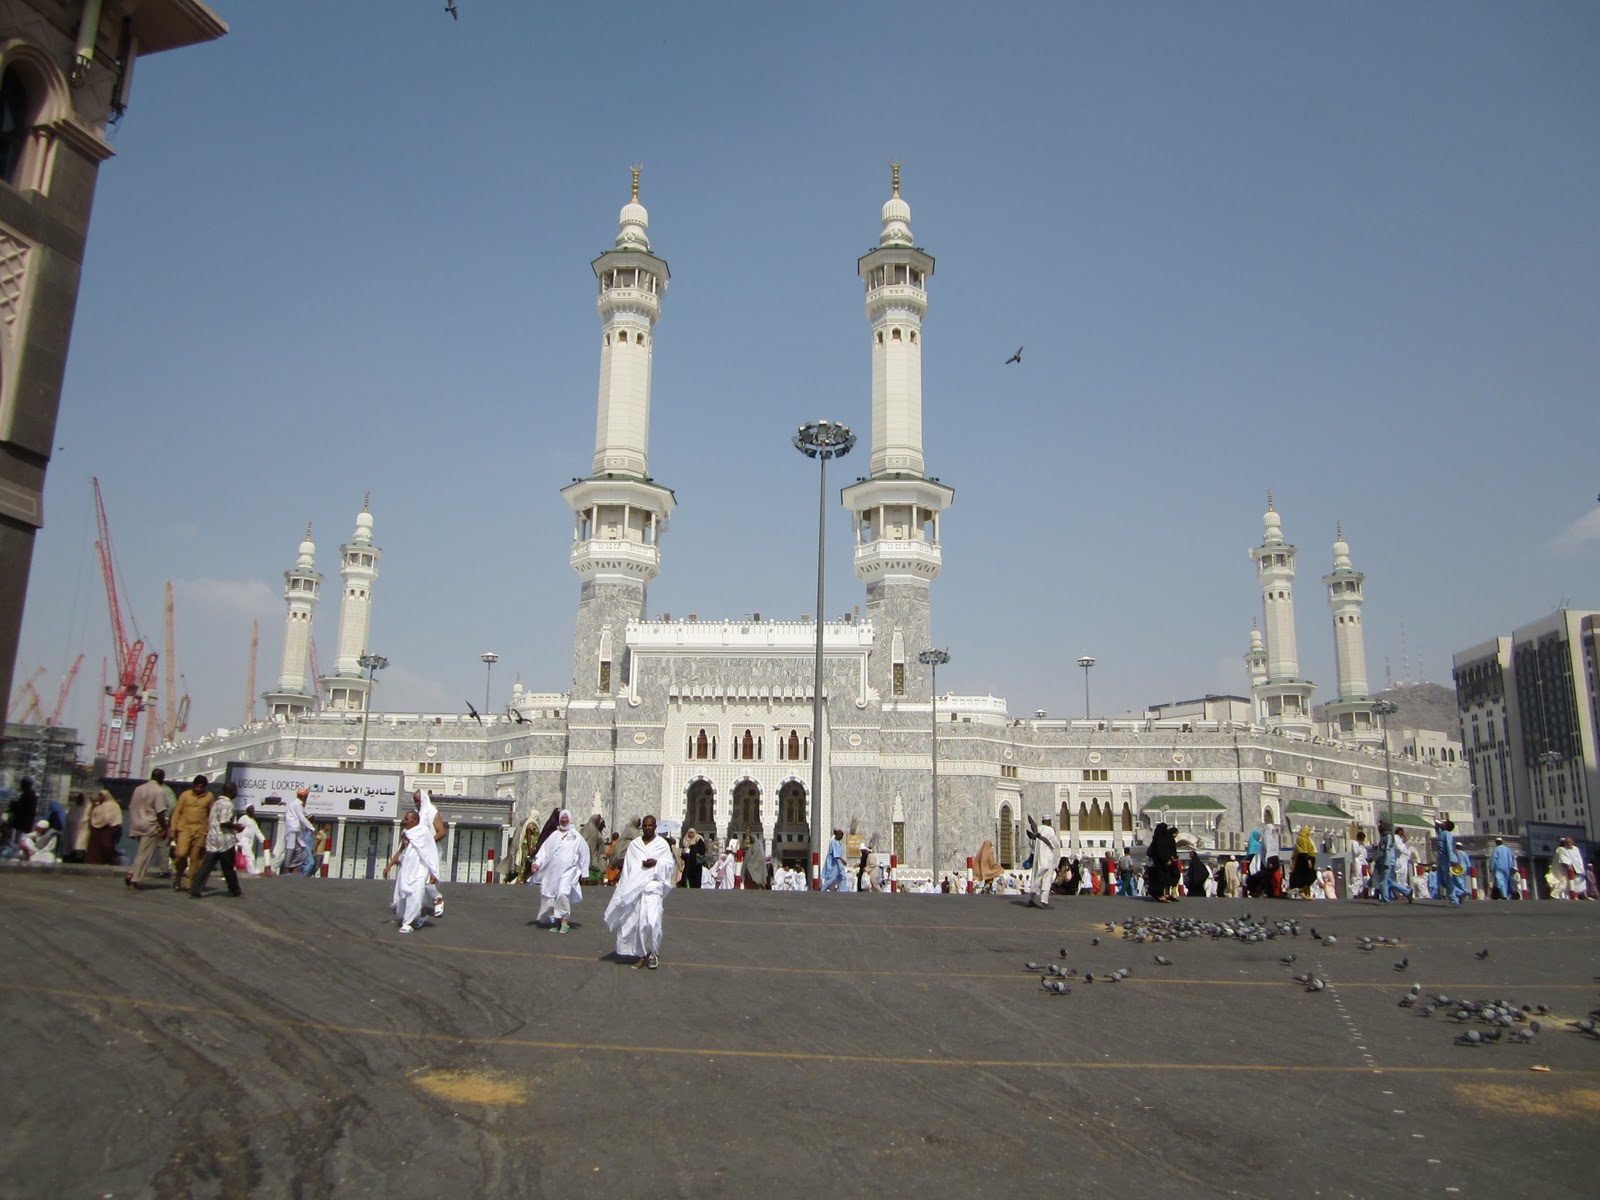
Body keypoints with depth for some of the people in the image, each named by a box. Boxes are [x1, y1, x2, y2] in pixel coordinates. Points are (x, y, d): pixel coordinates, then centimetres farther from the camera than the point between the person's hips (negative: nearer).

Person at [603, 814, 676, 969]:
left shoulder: (662, 844, 5)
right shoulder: (634, 844, 13)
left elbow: (671, 864, 6)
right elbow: (627, 866, 14)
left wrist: (656, 863, -11)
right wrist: (624, 888, 7)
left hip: (653, 886, -3)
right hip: (633, 888, 4)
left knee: (651, 920, -17)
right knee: (635, 921, 0)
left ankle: (654, 953, -1)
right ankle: (642, 954, 11)